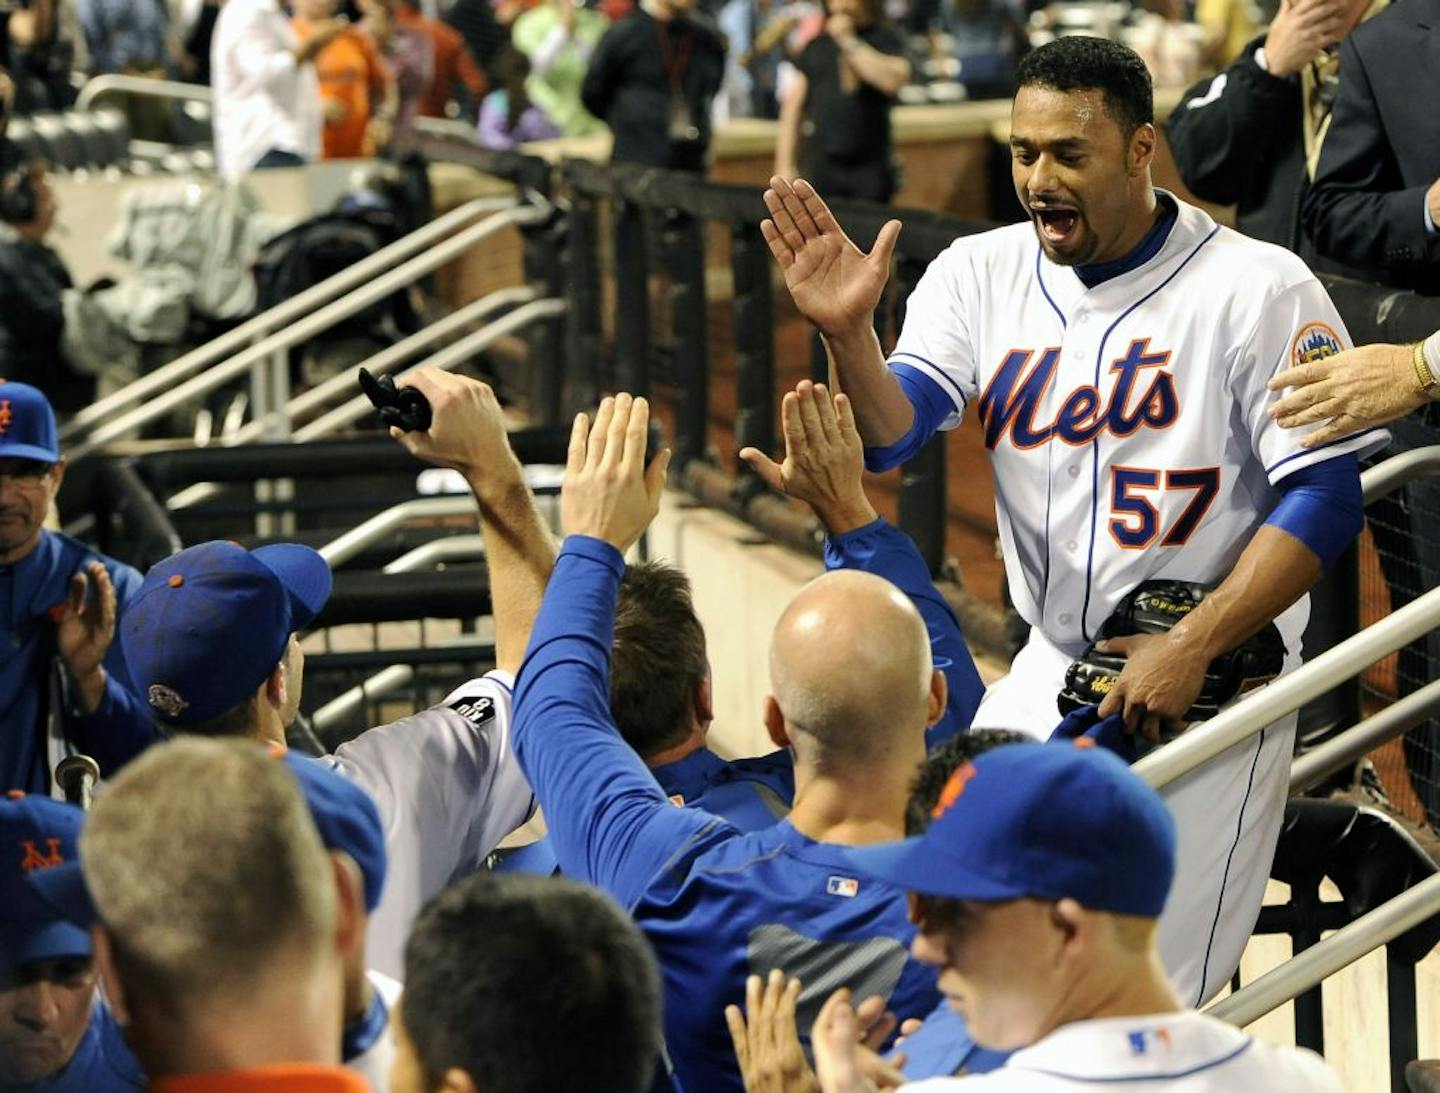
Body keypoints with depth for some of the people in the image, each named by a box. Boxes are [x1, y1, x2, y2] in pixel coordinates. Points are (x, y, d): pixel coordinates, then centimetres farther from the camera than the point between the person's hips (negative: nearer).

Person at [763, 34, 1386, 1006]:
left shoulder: (1261, 289, -11)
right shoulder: (981, 274, 2)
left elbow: (1326, 498, -11)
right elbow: (890, 436, -8)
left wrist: (1189, 651, -17)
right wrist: (847, 334, -29)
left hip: (1215, 675, -5)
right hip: (1050, 672, 5)